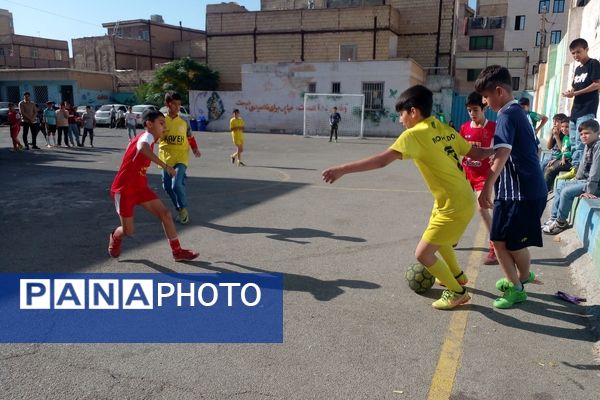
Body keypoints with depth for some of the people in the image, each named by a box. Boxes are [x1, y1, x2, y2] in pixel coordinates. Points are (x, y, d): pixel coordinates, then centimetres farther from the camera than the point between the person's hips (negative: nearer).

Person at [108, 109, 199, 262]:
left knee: (165, 214, -3)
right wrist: (165, 166, -47)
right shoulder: (147, 136, -20)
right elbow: (142, 148, -46)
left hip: (140, 188, 8)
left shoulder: (148, 138, 9)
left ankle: (177, 252, 5)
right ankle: (115, 237, 38)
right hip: (124, 190, -8)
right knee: (128, 231, 2)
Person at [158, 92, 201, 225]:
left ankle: (183, 209, 4)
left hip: (181, 157, -1)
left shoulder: (184, 121, 4)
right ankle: (180, 210, 23)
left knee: (177, 184, -17)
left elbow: (190, 137, 14)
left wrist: (195, 148, 0)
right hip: (166, 158, 2)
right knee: (167, 186, 5)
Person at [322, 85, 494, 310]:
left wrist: (342, 170, -33)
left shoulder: (415, 134, -19)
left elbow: (382, 160, -30)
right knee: (438, 238, 32)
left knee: (423, 254, 0)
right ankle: (457, 276, 54)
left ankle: (457, 292, 18)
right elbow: (476, 154, 12)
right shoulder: (446, 130, 5)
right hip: (462, 199, 9)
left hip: (455, 207, -9)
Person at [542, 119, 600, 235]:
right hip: (586, 180, 10)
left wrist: (589, 191, -28)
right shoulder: (587, 146, 7)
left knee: (567, 191, -21)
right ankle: (554, 218, 14)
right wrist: (577, 179, 7)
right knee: (561, 185, 14)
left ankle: (561, 222, -4)